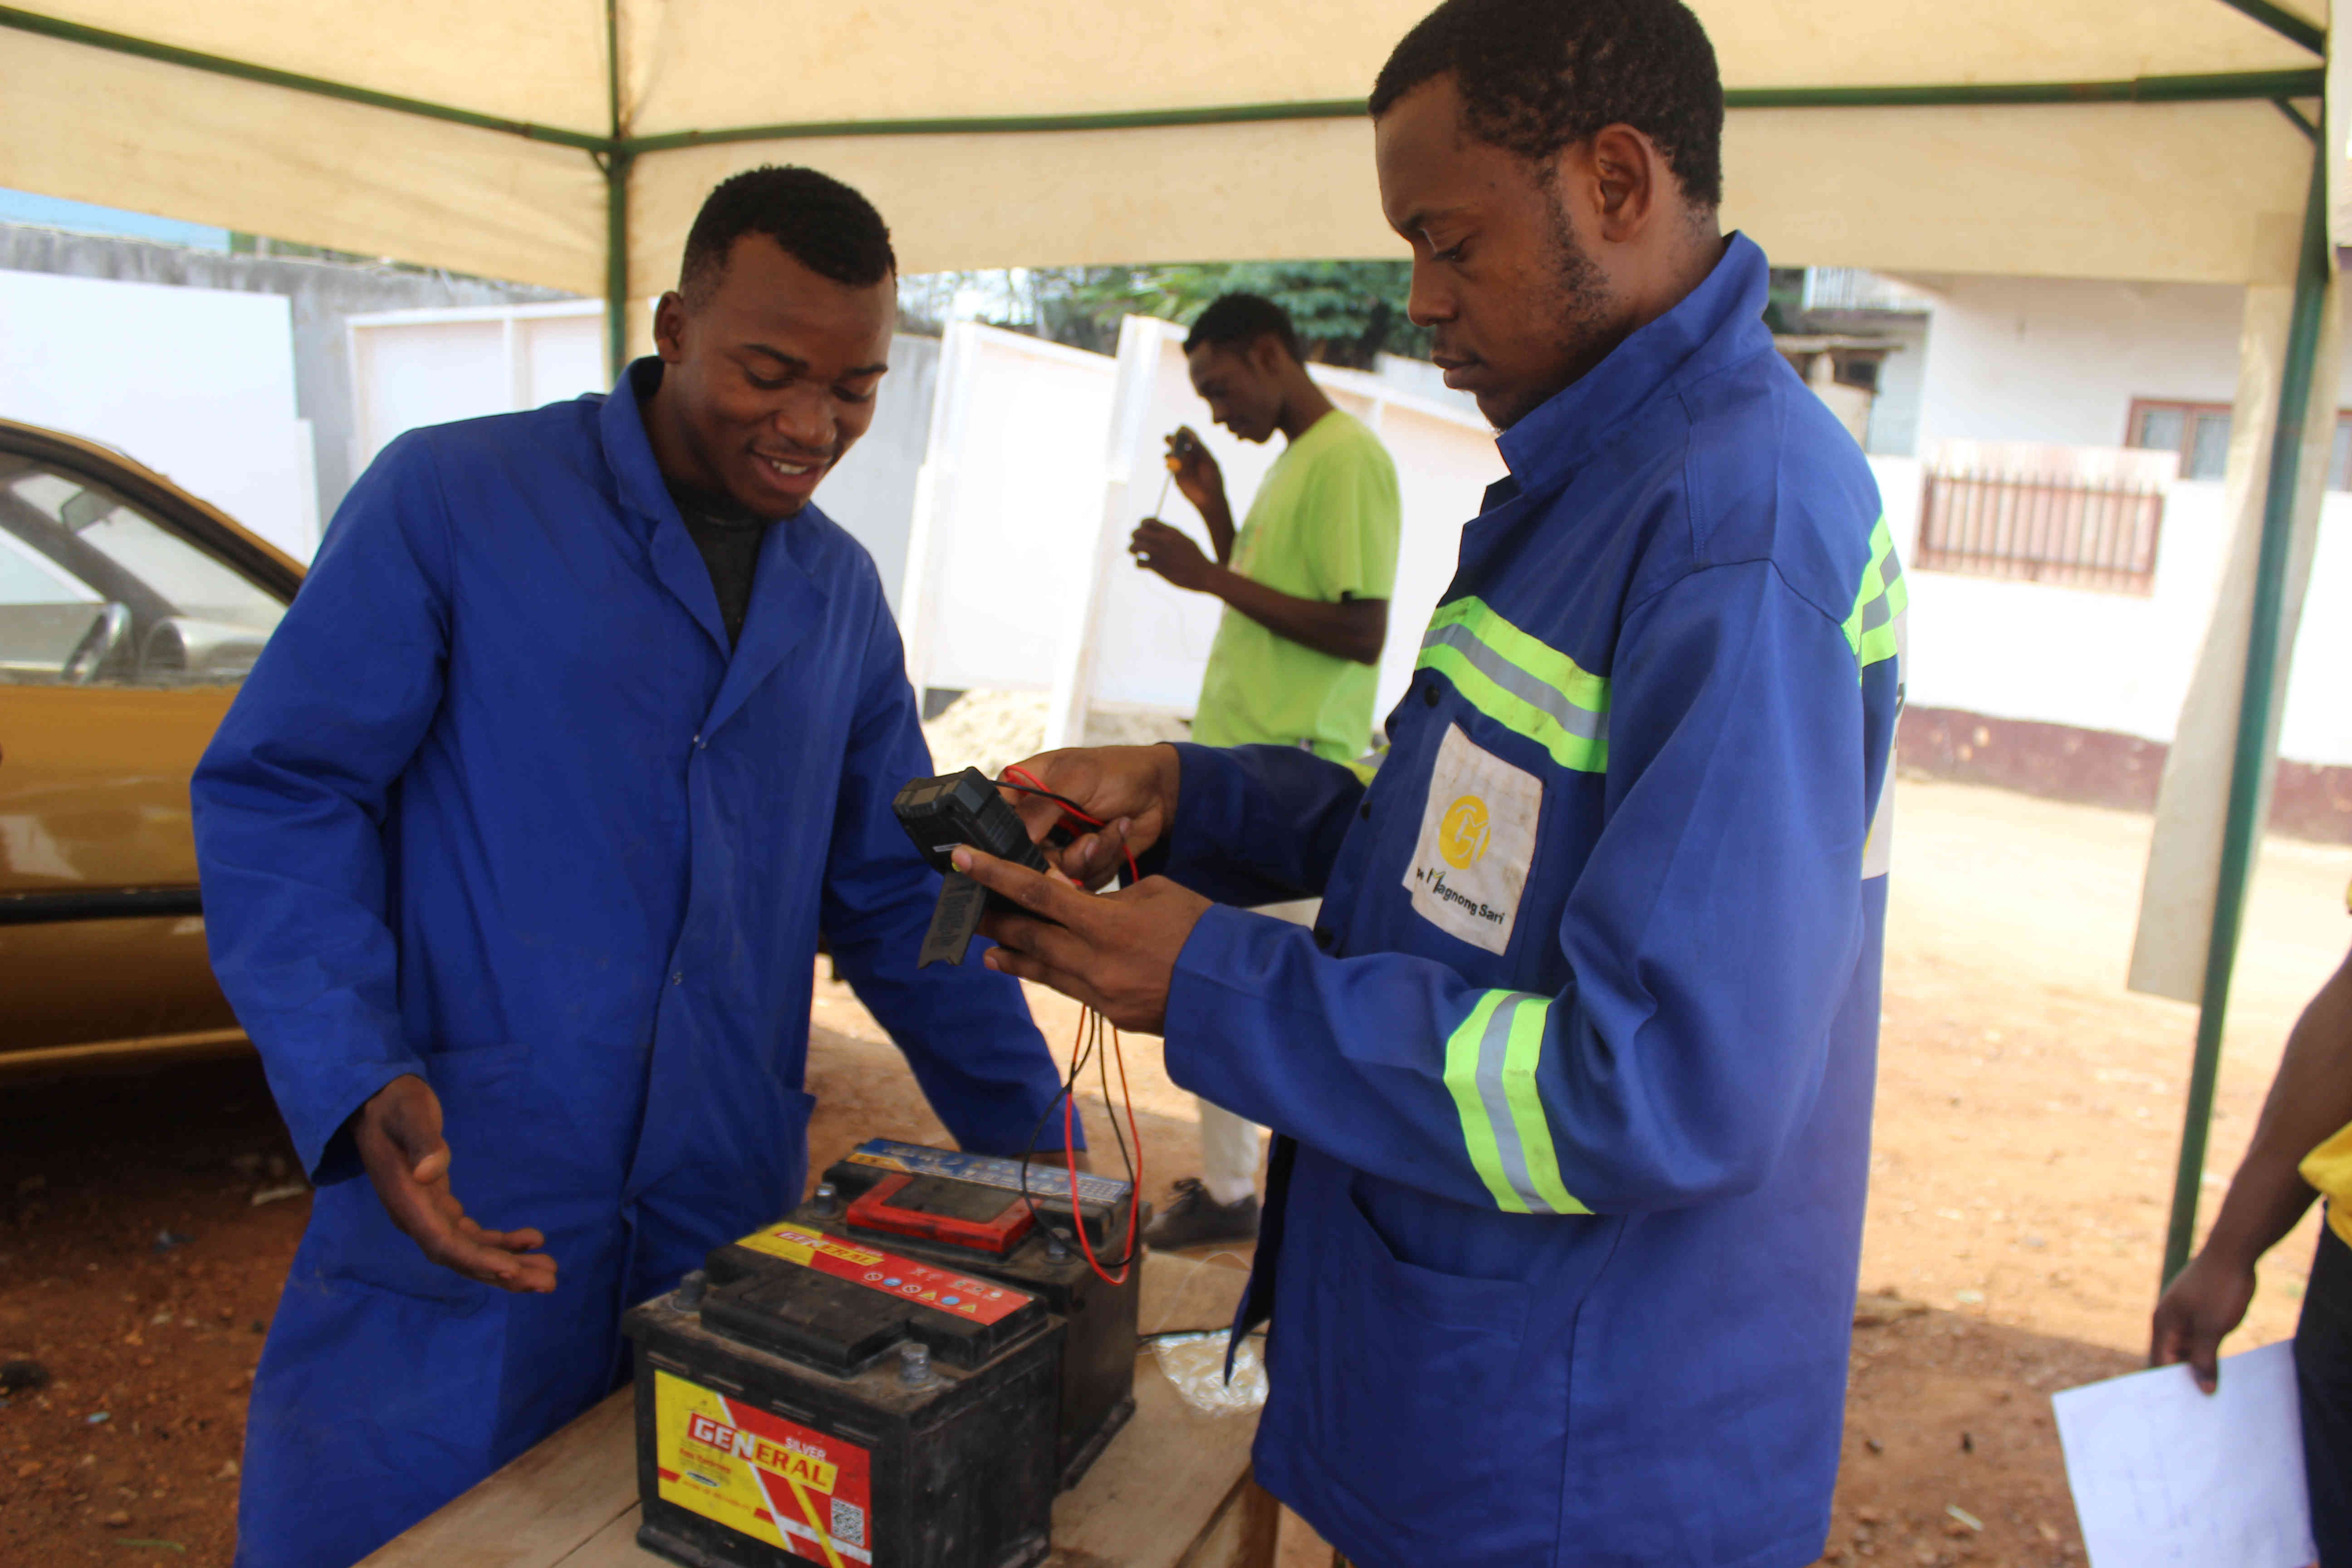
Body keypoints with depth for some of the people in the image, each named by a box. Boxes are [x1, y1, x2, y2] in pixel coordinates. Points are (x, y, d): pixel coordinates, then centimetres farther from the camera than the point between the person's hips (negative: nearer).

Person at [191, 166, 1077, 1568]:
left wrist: (1042, 1154, 11)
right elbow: (277, 795, -7)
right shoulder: (449, 499, -7)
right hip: (456, 1238, -4)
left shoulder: (842, 593, 9)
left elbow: (895, 899, 14)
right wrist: (360, 1086, -22)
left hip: (731, 1243, 4)